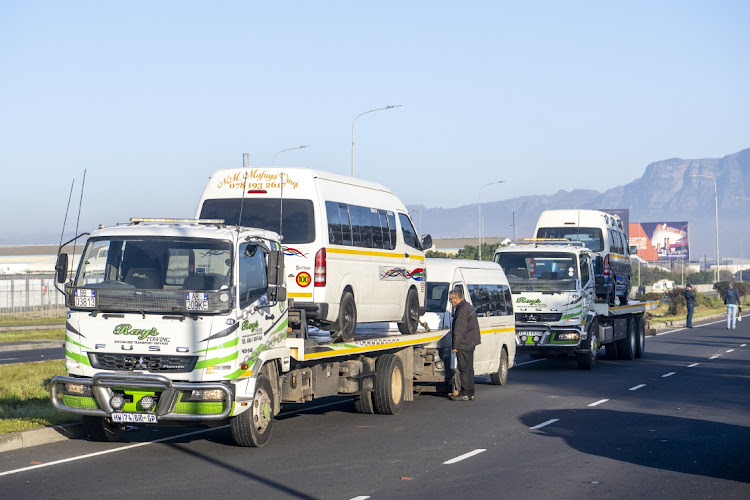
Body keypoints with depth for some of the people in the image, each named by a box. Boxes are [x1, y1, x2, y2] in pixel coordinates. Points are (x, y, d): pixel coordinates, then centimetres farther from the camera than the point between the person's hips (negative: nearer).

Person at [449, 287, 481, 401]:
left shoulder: (462, 309, -16)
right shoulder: (469, 307, 17)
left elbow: (459, 330, -20)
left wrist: (455, 346, -17)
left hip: (463, 345, -11)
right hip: (470, 344, 11)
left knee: (464, 368, -7)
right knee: (469, 369, 13)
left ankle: (465, 393, -6)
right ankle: (470, 393, 16)